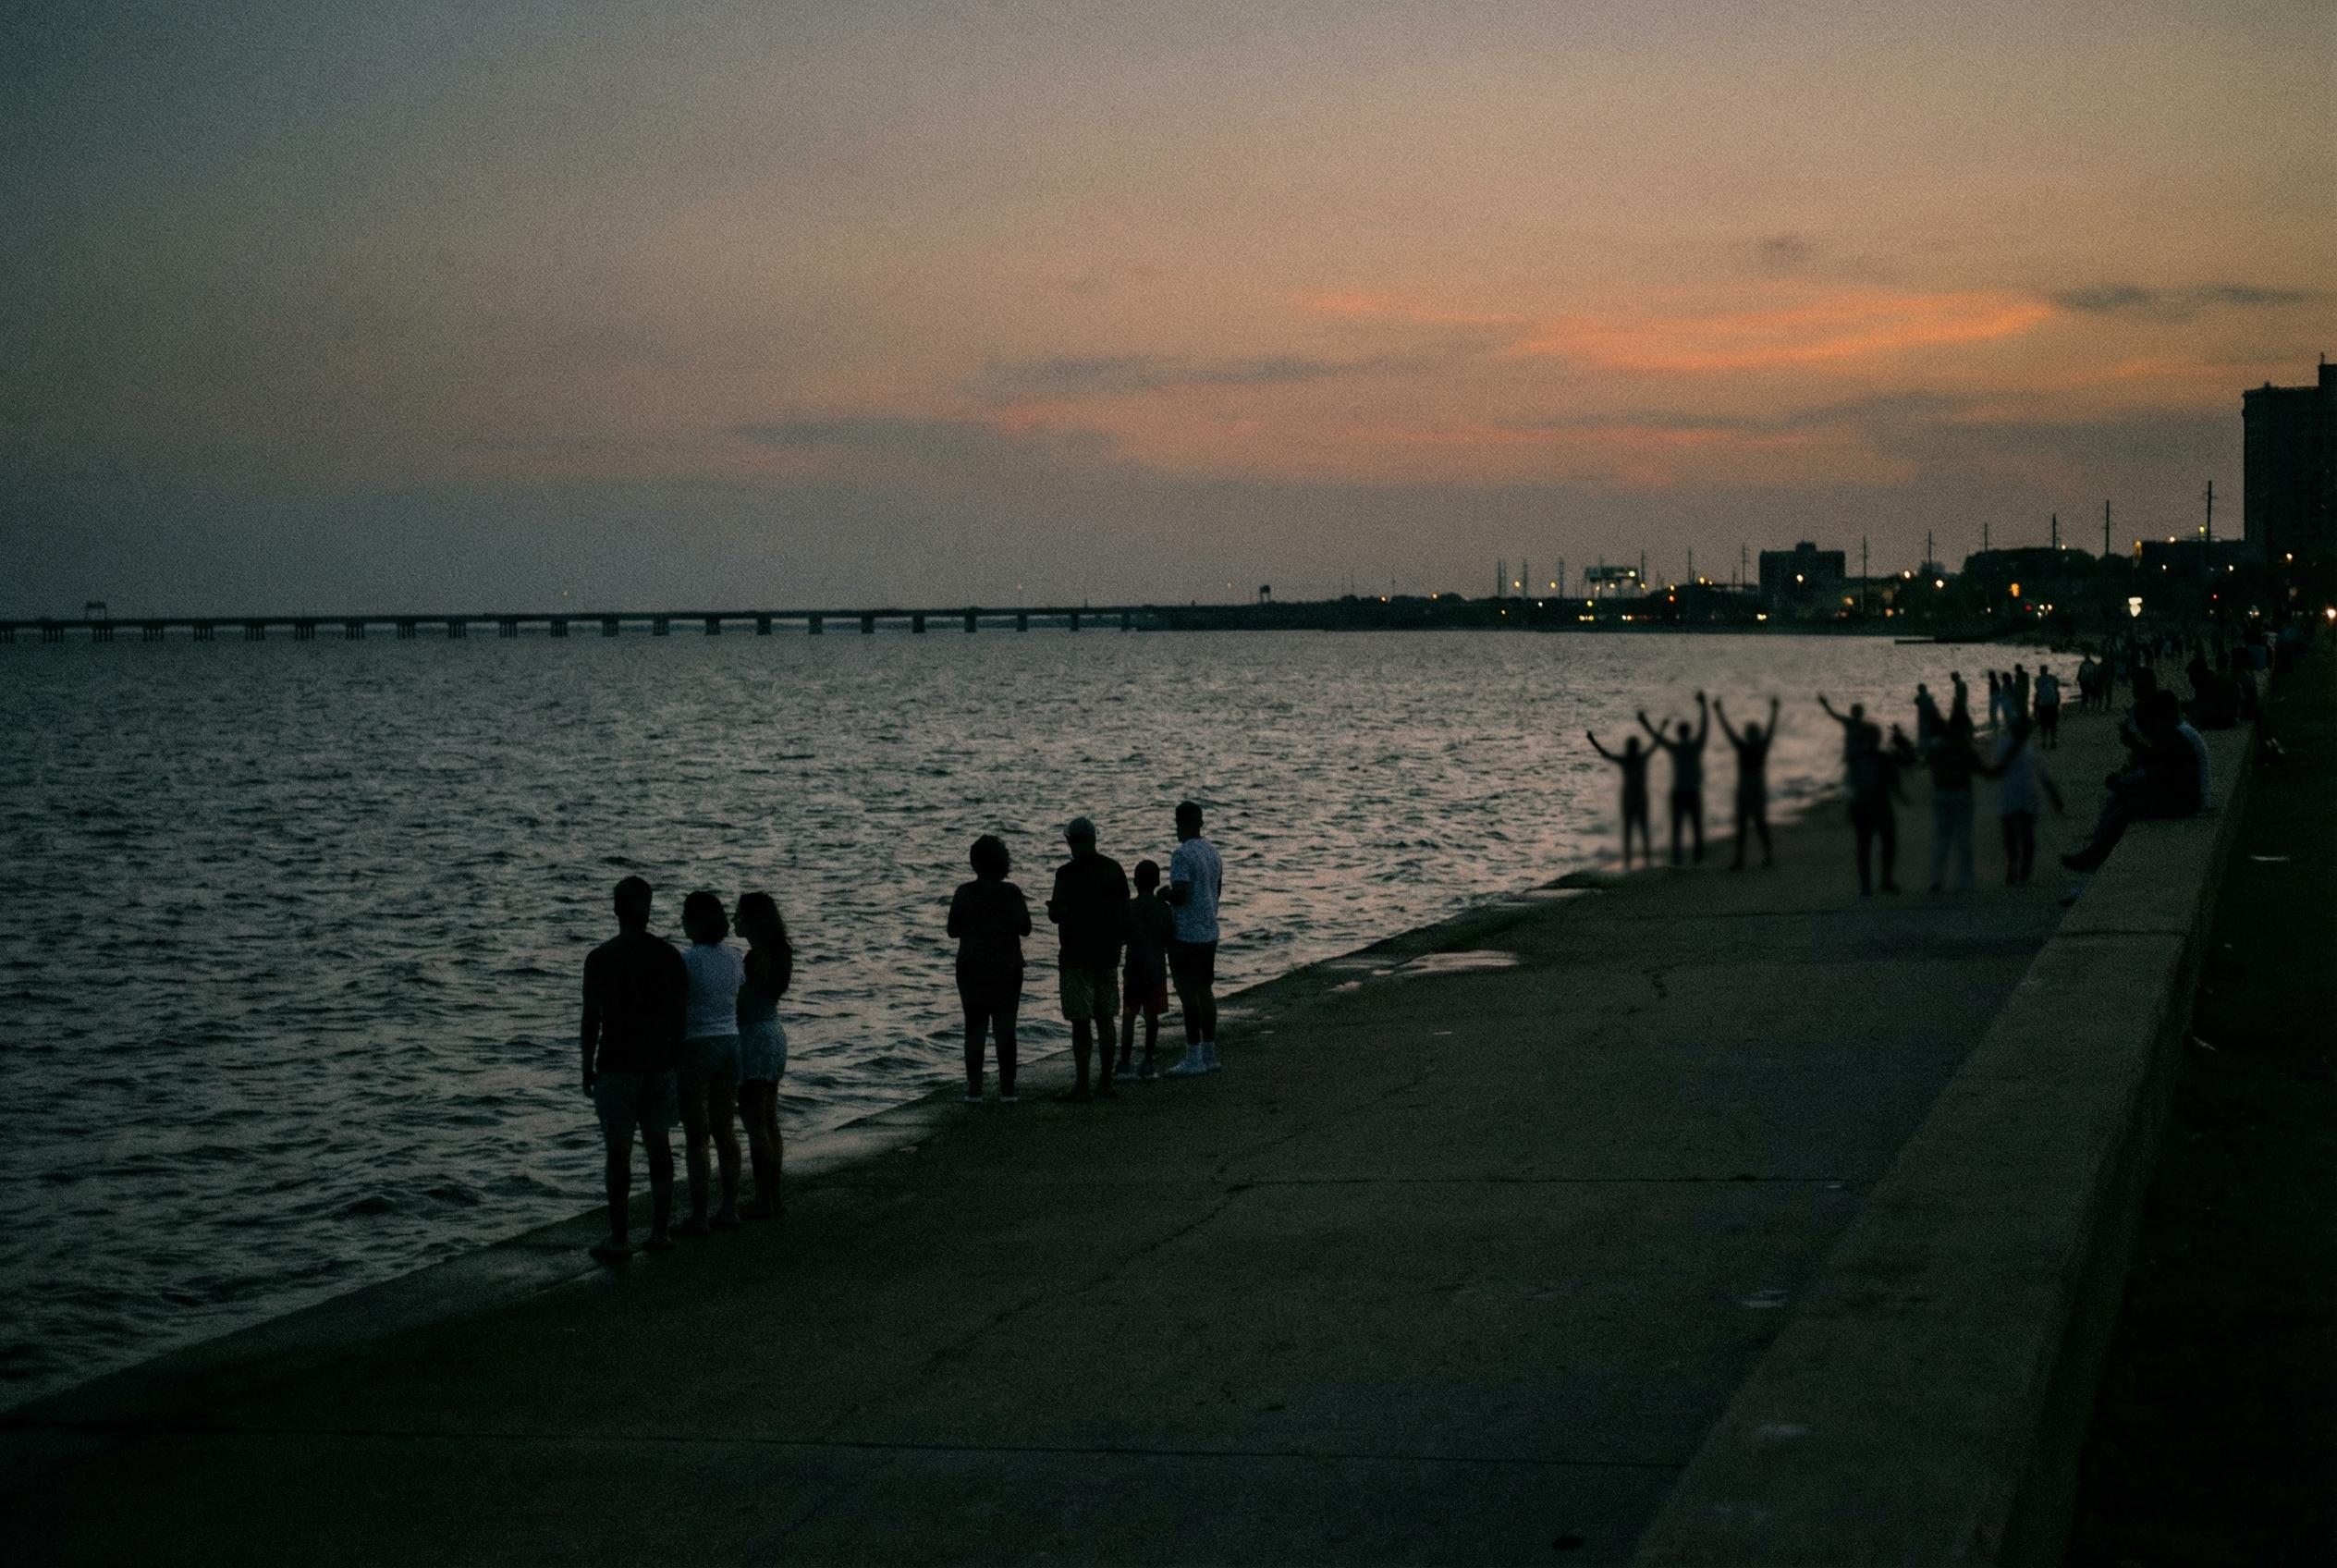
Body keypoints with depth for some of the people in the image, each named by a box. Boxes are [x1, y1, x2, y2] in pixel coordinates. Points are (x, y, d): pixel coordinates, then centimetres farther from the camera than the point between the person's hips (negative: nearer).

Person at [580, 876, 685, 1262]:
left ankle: (619, 1240, 1)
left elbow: (591, 1020, -9)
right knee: (659, 1147, 12)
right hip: (661, 1066, 4)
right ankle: (661, 1232, 16)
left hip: (617, 1068, -4)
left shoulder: (601, 958, -9)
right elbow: (680, 1015, 5)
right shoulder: (670, 956, 2)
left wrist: (587, 1068, 1)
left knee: (618, 1153, -1)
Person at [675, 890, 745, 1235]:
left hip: (696, 1048, -7)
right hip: (730, 1043, 7)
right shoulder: (735, 957, 5)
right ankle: (730, 1209, 17)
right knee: (725, 1130, 14)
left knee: (696, 1137, -2)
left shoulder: (689, 960, -16)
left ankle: (698, 1217, 1)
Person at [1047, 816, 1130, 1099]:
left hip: (1077, 956, -6)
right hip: (1108, 954, 6)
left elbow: (1057, 915, -13)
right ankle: (1106, 1081, 16)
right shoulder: (1113, 869, 6)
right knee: (1105, 1018, 13)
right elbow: (1124, 911, 8)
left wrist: (1052, 907, 9)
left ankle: (1082, 1086, -5)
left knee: (1080, 1022, -4)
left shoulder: (1067, 873, -12)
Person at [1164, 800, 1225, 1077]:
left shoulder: (1182, 854, -17)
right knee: (1205, 990, 13)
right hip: (1209, 932, 9)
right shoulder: (1212, 852, 11)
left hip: (1186, 935, -9)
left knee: (1188, 993, -4)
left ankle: (1194, 1057, -3)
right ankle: (1209, 1054, 16)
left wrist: (1164, 896, -3)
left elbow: (1179, 895, -23)